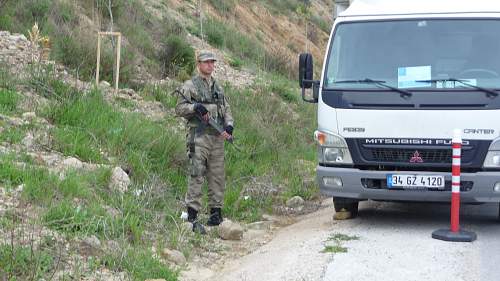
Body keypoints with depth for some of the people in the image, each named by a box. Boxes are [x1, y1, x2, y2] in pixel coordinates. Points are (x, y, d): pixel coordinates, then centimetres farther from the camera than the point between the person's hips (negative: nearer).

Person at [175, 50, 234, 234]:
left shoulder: (218, 87, 20)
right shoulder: (190, 86, 1)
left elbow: (227, 109, 18)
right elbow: (179, 108, -4)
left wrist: (229, 126, 0)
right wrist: (196, 107, -21)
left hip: (217, 138, 6)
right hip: (199, 137, -6)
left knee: (217, 177, 8)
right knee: (196, 176, -11)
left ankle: (216, 213, 17)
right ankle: (192, 216, -12)